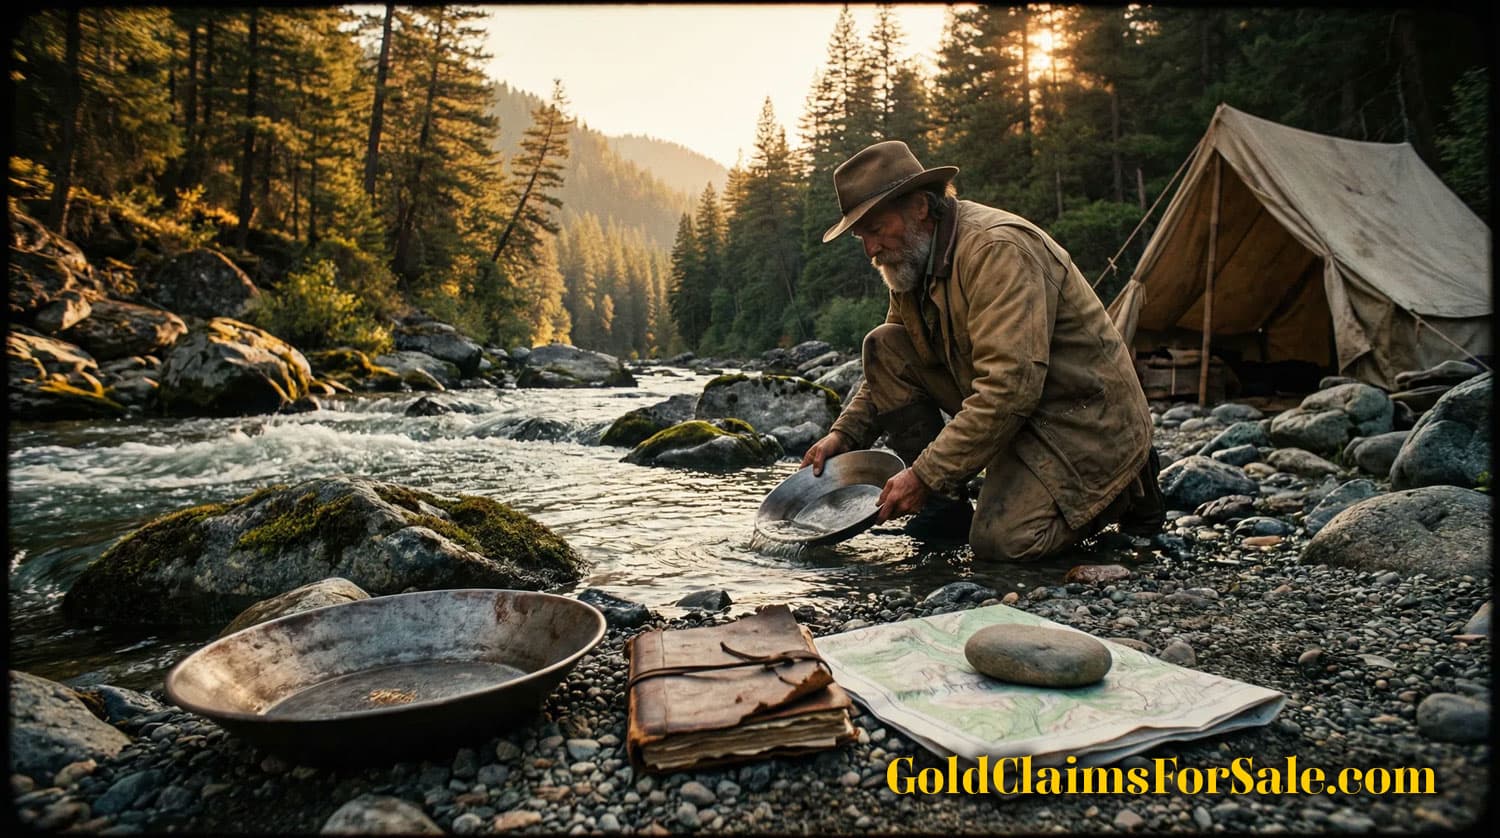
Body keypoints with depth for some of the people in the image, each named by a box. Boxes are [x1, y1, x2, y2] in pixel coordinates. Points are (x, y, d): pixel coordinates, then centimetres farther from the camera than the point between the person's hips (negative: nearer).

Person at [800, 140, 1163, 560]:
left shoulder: (998, 248, -25)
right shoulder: (912, 260, 3)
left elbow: (1009, 388, -33)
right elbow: (892, 369, 15)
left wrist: (924, 475, -30)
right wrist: (844, 434, 2)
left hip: (1089, 418, -8)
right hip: (1015, 411, 8)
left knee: (1001, 539, -25)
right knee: (885, 346, -5)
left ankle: (1124, 487, 4)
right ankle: (946, 507, 0)